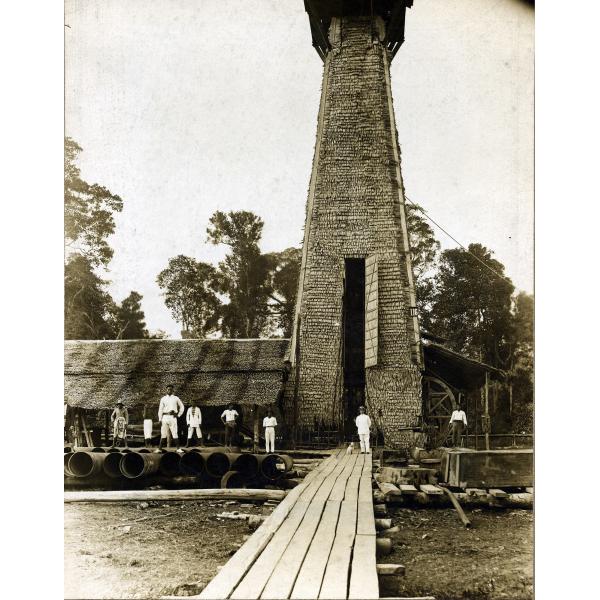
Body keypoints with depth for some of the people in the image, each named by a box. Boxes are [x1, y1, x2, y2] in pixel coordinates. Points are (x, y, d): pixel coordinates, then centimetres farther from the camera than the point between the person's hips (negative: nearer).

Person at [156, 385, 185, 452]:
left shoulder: (176, 398, 10)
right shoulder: (163, 399, 9)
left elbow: (181, 407, 18)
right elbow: (160, 409, 6)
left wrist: (178, 415, 6)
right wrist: (160, 419, -3)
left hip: (173, 417, -1)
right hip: (165, 417, 1)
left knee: (175, 433, -4)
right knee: (163, 434, 1)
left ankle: (178, 448, -5)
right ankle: (159, 448, 3)